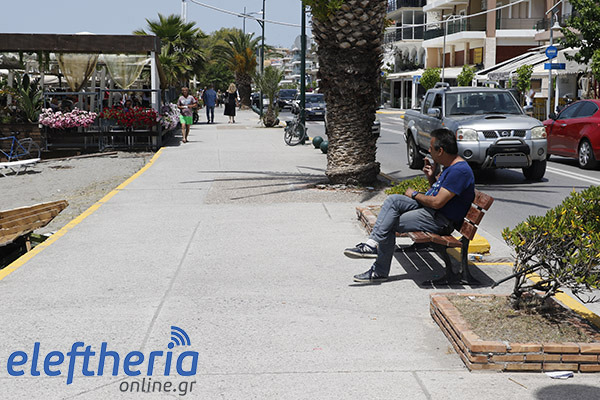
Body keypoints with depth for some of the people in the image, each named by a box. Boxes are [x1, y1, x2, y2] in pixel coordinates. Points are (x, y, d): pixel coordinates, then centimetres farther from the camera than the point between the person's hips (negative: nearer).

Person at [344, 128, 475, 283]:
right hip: (429, 209, 10)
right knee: (393, 199, -6)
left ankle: (380, 272, 1)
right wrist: (431, 177, 3)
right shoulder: (451, 166, 12)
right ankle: (372, 243, -16)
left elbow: (437, 202, -24)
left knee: (389, 225, -11)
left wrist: (414, 195, -8)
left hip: (440, 221, -10)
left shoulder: (460, 170, -21)